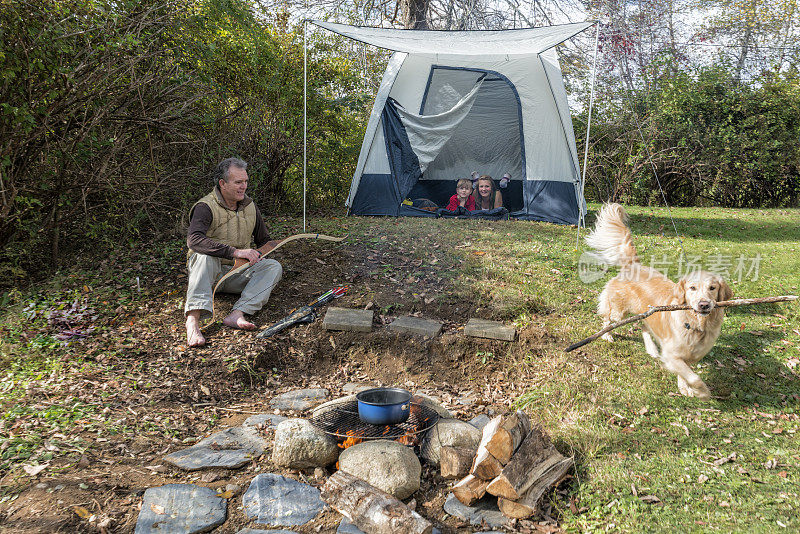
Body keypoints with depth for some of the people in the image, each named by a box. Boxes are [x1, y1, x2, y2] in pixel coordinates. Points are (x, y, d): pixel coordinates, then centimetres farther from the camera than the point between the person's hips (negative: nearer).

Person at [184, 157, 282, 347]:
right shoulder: (206, 207, -13)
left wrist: (271, 246, -6)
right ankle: (193, 319, -49)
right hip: (209, 274, -5)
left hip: (238, 272, 5)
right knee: (205, 256, -36)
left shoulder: (250, 207, 8)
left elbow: (264, 240, 20)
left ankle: (237, 314, -38)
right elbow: (194, 239, -33)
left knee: (274, 267, -18)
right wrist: (235, 251, -41)